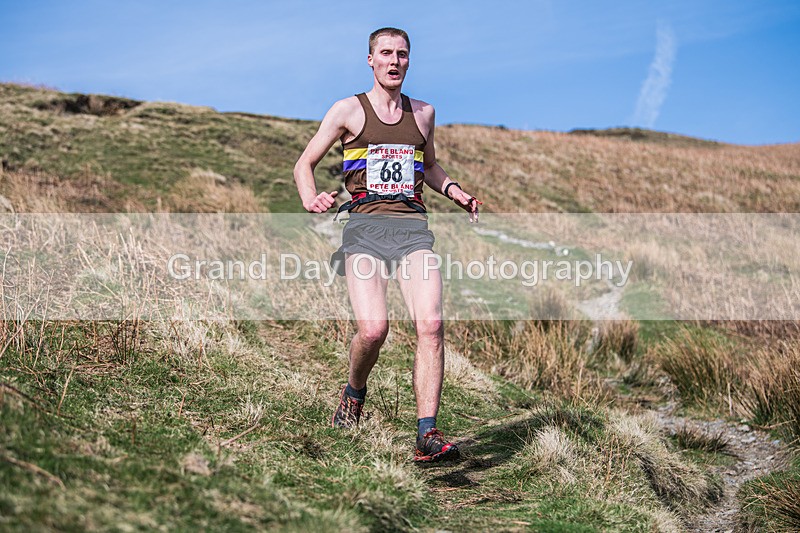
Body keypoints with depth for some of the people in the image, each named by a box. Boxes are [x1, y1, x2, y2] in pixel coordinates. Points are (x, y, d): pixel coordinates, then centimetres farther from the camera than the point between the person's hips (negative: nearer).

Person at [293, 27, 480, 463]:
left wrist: (453, 190, 14)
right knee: (373, 329, -19)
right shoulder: (348, 110, 8)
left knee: (430, 324, -17)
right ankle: (354, 393, 15)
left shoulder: (423, 112, 19)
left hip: (413, 224, 3)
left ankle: (427, 435, -16)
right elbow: (304, 164, 12)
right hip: (366, 224, -3)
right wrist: (310, 199, -9)